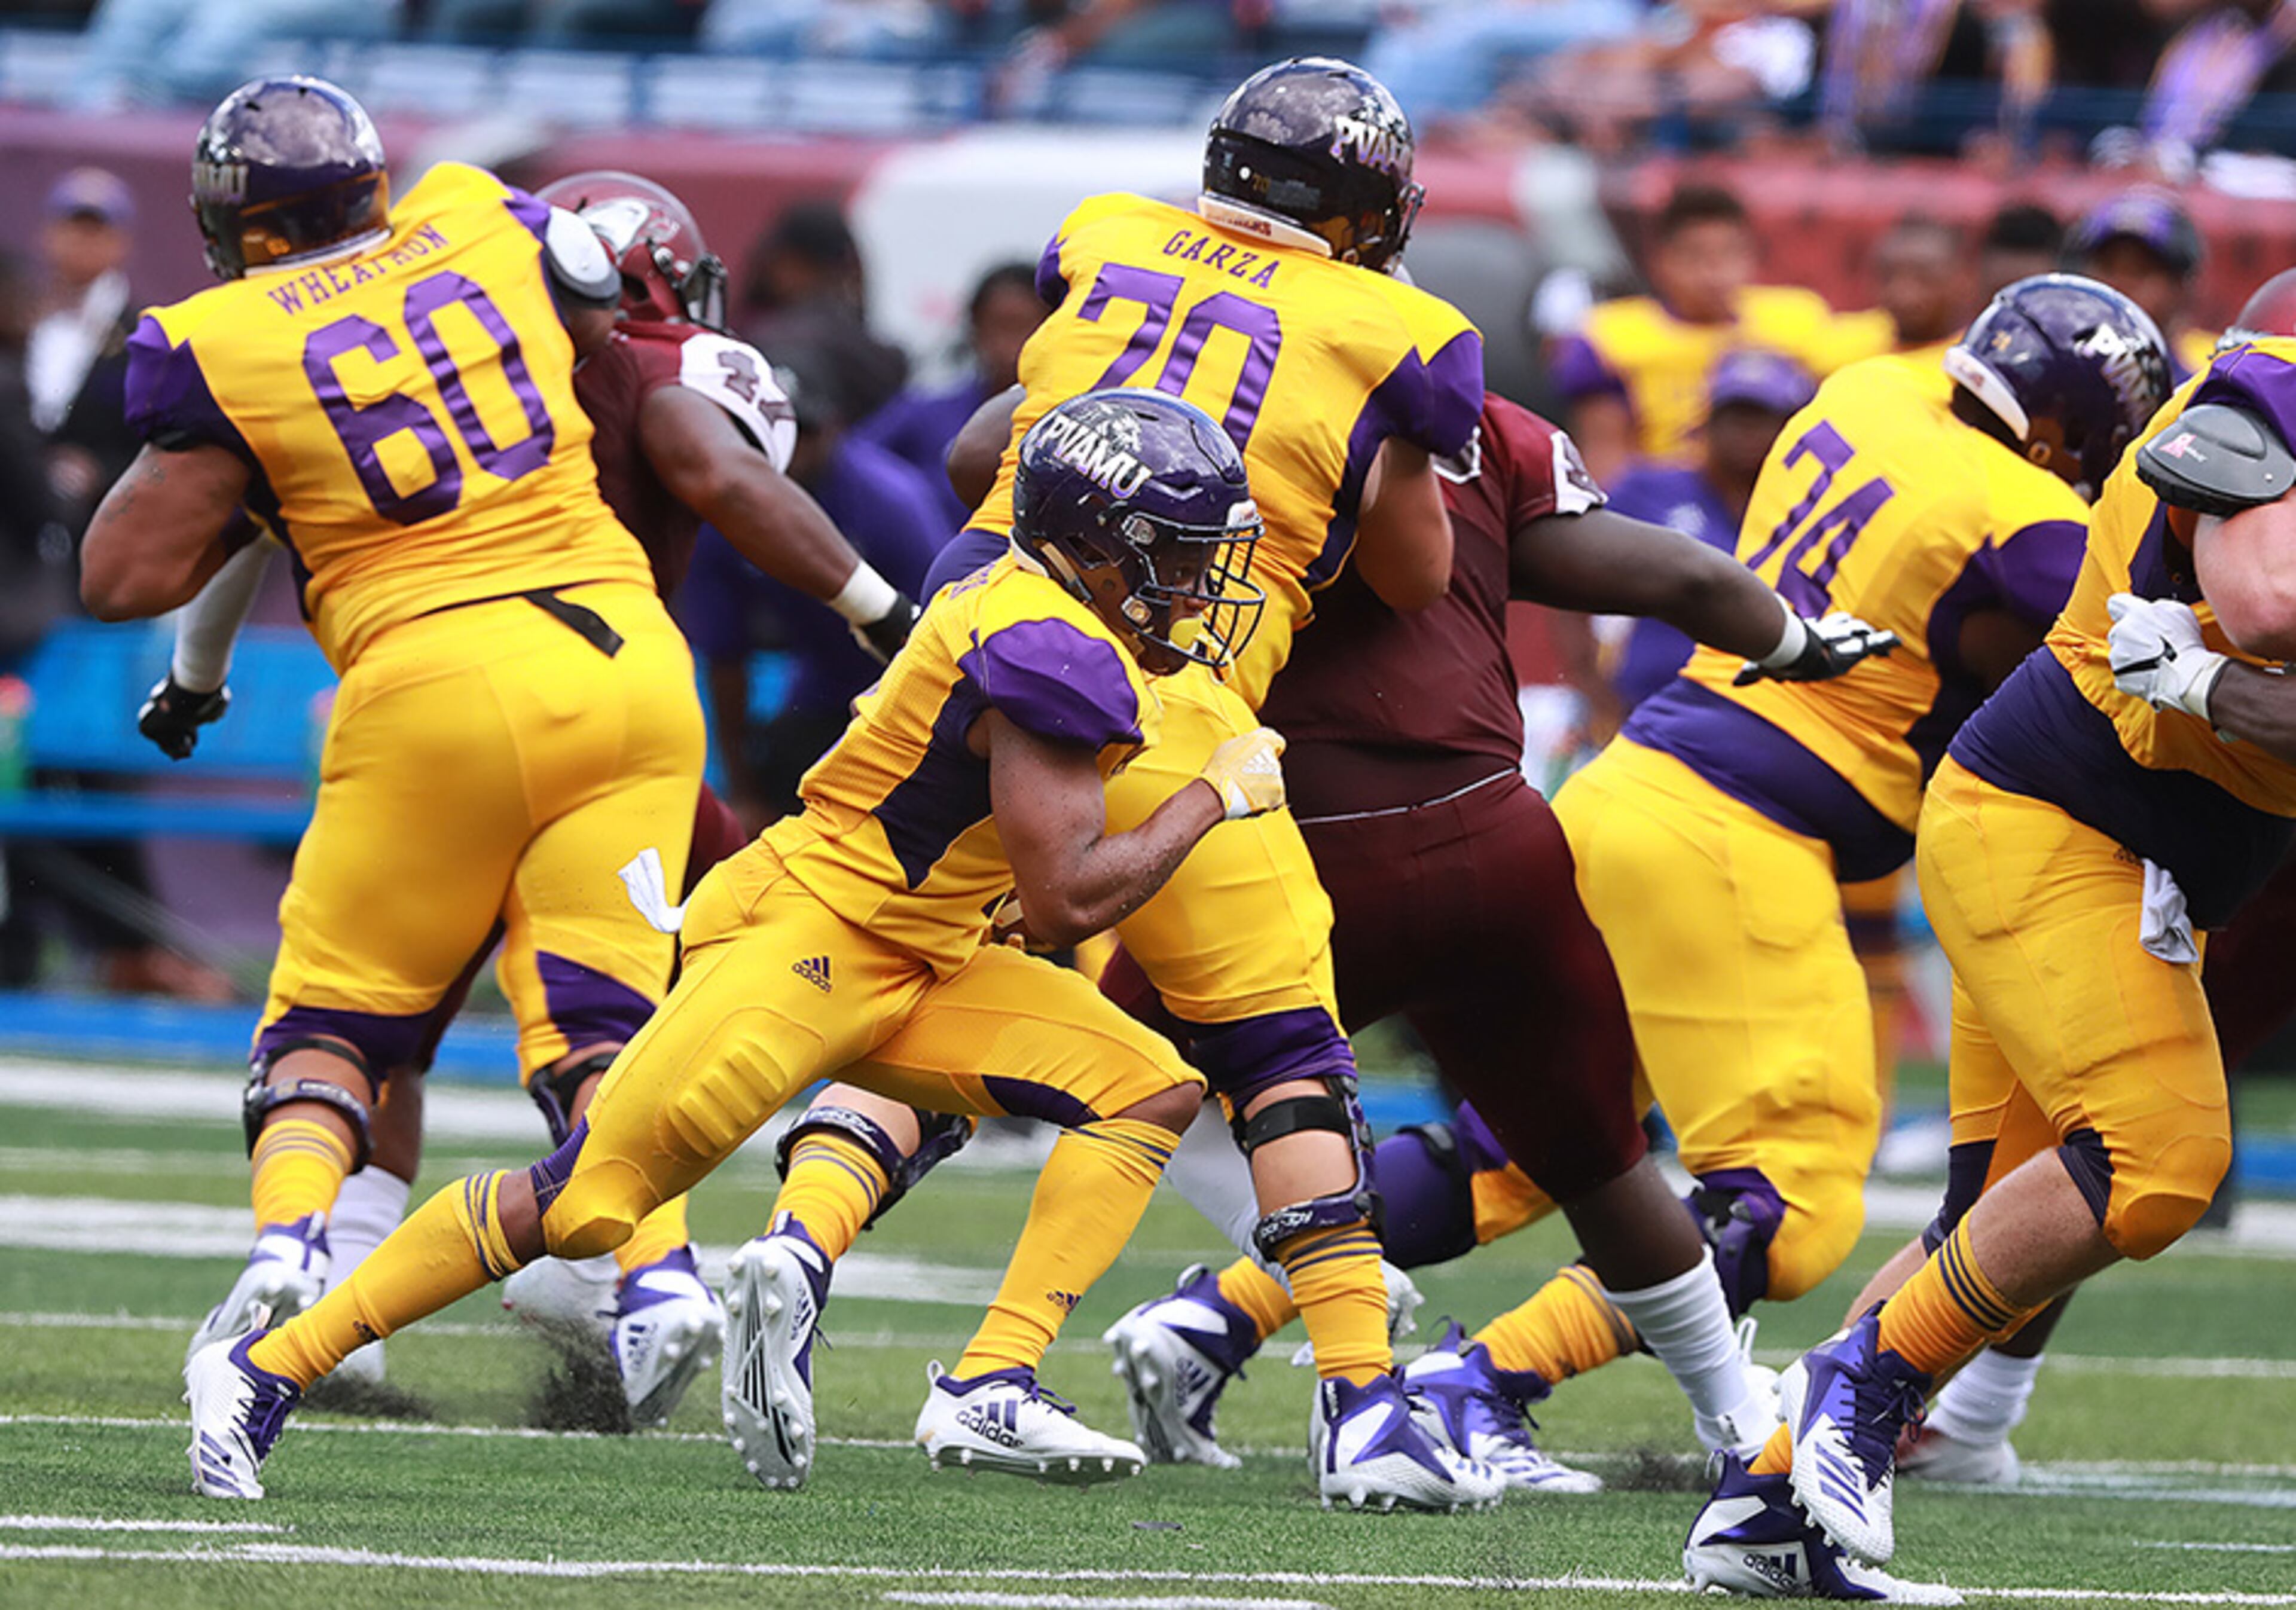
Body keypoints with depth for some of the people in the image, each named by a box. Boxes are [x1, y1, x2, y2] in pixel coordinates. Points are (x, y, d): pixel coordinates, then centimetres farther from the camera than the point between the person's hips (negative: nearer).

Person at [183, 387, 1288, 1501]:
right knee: (582, 1207, -11)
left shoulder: (1054, 617, 9)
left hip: (907, 969, 10)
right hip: (798, 941, -10)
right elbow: (1067, 903, -23)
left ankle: (990, 1393, -7)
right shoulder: (1054, 657, -21)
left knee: (1152, 1093, 0)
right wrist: (1216, 798, -12)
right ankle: (268, 1367, -1)